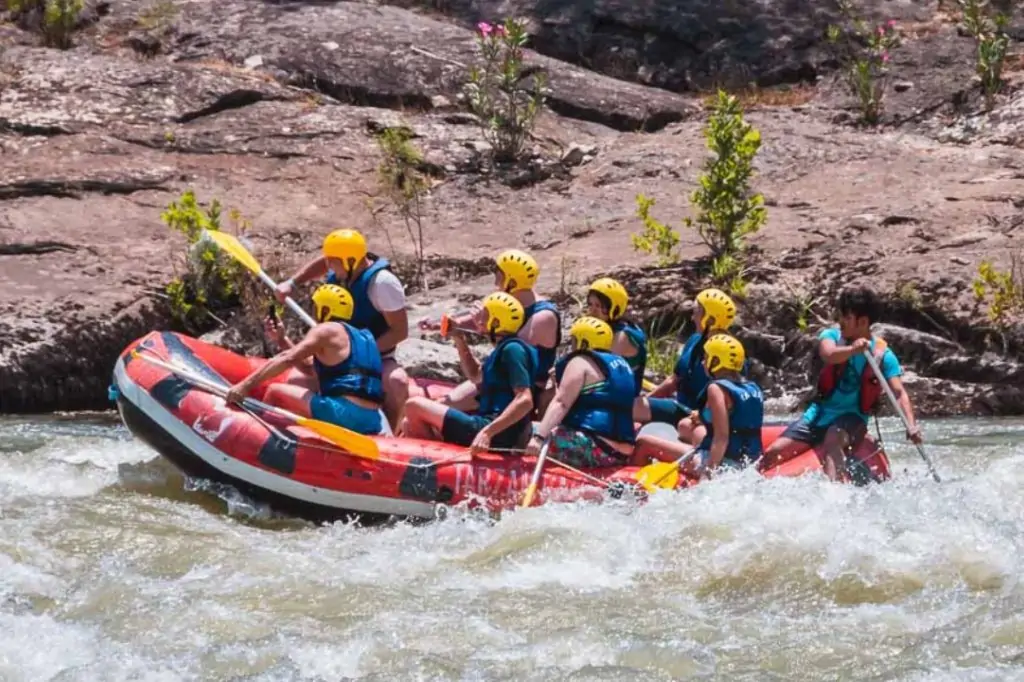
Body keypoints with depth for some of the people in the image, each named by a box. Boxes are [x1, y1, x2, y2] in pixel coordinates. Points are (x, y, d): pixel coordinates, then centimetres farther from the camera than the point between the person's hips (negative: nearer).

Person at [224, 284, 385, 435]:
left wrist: (245, 386, -15)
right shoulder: (363, 337, 24)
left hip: (343, 414, -9)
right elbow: (310, 367, 29)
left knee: (275, 392, 1)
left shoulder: (327, 330, 0)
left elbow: (287, 359, -11)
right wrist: (282, 339, 25)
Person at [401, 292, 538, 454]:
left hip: (499, 435, -11)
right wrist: (459, 339, 22)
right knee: (410, 425, 15)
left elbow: (525, 401, -23)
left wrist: (488, 432, -32)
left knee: (414, 406, -11)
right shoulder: (505, 348, 18)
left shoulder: (512, 349, -12)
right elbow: (475, 376, 35)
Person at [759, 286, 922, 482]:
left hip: (851, 417, -3)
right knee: (773, 454, -9)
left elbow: (899, 393, -14)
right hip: (820, 413, 3)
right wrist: (852, 349, -47)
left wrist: (911, 425, -32)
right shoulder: (832, 335, -1)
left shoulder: (882, 354, -6)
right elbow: (828, 355, -25)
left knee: (833, 439, -37)